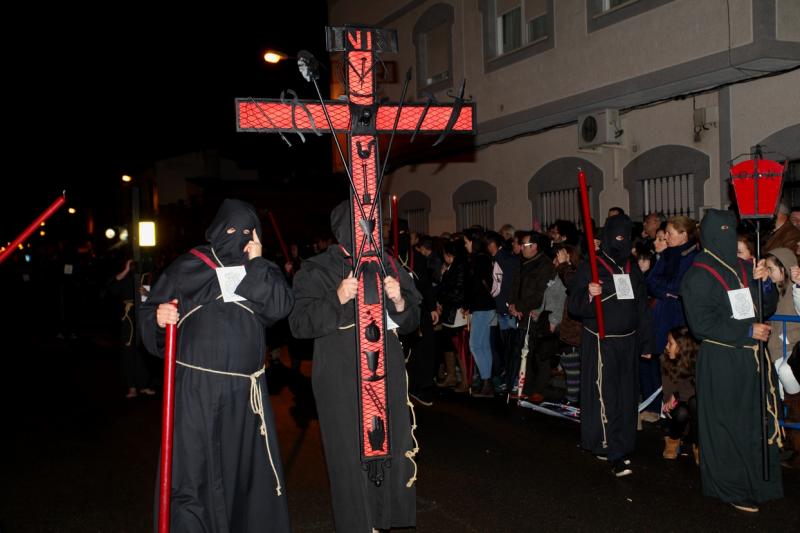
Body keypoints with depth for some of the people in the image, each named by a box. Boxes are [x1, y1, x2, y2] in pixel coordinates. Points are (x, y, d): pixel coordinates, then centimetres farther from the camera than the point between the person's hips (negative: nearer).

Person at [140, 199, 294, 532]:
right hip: (195, 387, -2)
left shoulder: (263, 272, 11)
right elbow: (149, 312, 4)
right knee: (193, 468, -3)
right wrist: (159, 318, -18)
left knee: (248, 465, 7)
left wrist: (255, 262, -7)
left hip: (246, 390, 3)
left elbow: (281, 306, -8)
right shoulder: (187, 267, 4)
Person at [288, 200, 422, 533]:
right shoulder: (317, 271, 3)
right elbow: (299, 323, -6)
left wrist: (399, 302, -9)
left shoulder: (387, 265, 12)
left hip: (387, 372, 3)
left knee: (394, 452, 3)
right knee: (352, 459, -3)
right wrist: (337, 299, -18)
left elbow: (412, 321, 13)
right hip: (341, 382, -3)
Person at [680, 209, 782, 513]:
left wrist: (763, 282, -5)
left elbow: (766, 308, 14)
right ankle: (732, 489, 16)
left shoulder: (743, 269, 11)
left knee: (755, 423, 12)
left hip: (750, 358, 7)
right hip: (721, 363, -6)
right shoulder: (698, 275, -9)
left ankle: (756, 483, 26)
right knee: (727, 427, 3)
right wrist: (746, 331, -16)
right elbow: (701, 322, -15)